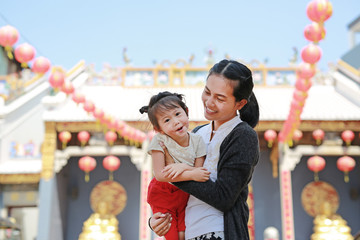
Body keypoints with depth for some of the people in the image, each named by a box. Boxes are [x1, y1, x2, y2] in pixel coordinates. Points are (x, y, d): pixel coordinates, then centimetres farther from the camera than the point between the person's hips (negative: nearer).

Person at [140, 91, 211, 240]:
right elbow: (160, 175, -27)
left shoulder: (197, 141, -11)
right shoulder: (159, 141, -21)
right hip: (163, 193, -2)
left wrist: (184, 167, -33)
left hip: (186, 193, 2)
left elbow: (199, 171, -12)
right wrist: (192, 175, -33)